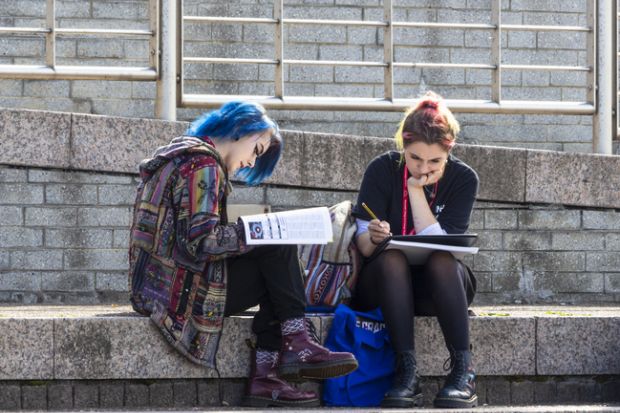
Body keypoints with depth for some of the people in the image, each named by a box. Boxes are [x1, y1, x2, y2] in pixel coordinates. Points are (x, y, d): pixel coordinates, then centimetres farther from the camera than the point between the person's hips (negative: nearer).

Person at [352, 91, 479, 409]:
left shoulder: (463, 179, -5)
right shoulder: (382, 170, -6)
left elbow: (437, 243, -15)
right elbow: (363, 245, -12)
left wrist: (416, 189, -18)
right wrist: (374, 237, -36)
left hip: (438, 287, 0)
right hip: (384, 284, 0)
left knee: (442, 260, -34)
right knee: (392, 258, -34)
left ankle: (463, 370, -39)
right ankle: (406, 370, -42)